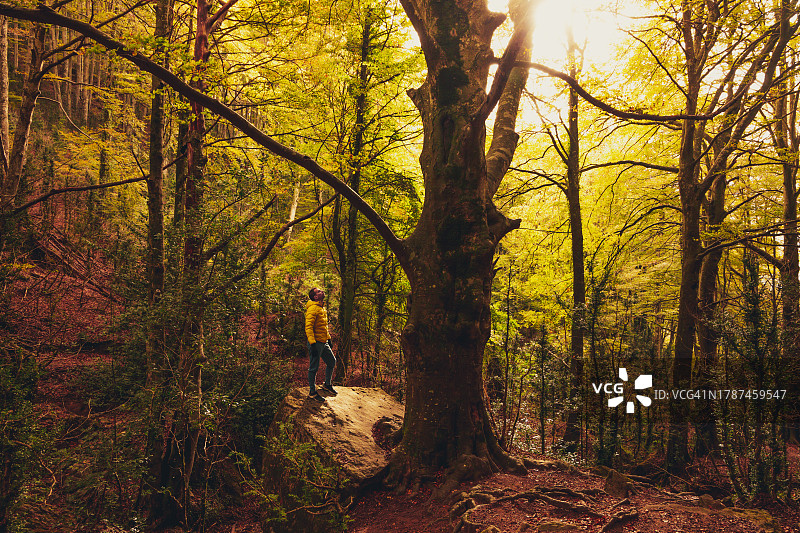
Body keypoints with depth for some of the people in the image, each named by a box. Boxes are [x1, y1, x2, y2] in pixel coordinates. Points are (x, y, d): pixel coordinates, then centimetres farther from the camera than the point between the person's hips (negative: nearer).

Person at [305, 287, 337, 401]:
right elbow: (308, 327, -22)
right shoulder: (312, 308, -16)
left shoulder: (322, 308, 14)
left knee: (332, 361, 17)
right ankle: (312, 392, 10)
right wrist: (312, 343, -26)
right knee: (314, 367, -1)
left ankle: (327, 385, 34)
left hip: (324, 342, 10)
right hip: (316, 342, -9)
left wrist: (328, 338, 23)